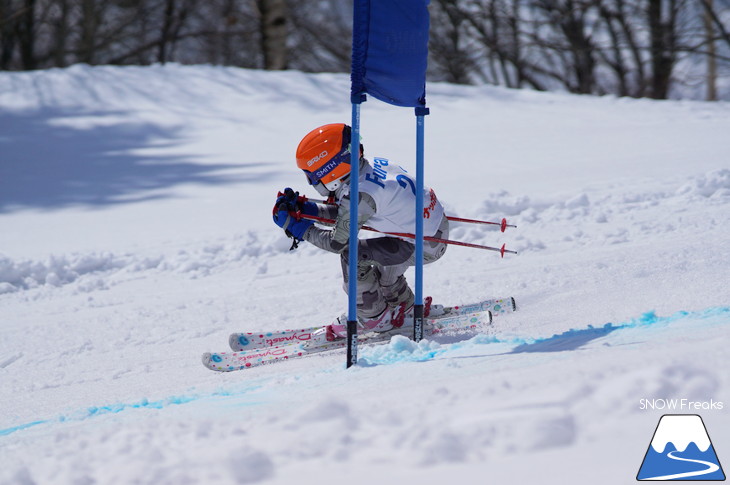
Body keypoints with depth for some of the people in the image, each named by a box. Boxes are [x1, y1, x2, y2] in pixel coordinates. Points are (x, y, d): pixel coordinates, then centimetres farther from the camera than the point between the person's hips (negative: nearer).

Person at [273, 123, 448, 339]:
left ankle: (374, 317, 8)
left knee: (352, 255, -10)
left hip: (426, 246, -9)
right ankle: (401, 303, 47)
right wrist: (307, 208, 3)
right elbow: (344, 211, 14)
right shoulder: (370, 165, -1)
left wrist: (300, 230, -8)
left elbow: (337, 242, -18)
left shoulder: (361, 194, -27)